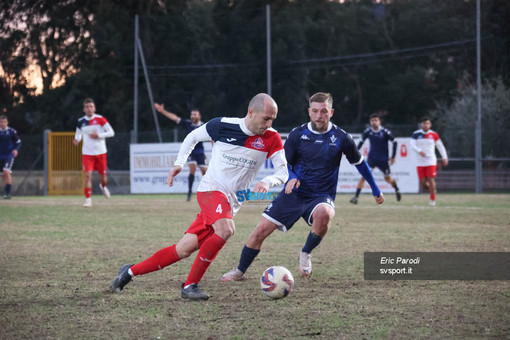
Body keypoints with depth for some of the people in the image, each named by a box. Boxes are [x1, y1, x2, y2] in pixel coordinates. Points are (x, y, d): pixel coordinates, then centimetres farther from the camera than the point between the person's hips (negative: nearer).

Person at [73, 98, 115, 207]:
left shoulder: (100, 119, -6)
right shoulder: (81, 121, 2)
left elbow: (111, 132, -5)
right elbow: (78, 133, 20)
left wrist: (99, 135, -18)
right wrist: (77, 140, -3)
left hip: (100, 152, 0)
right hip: (87, 153, 0)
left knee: (103, 176, 9)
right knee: (88, 175, -15)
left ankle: (103, 186, 47)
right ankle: (88, 200, -11)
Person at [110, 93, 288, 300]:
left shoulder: (271, 138, -5)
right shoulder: (223, 126, -9)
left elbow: (283, 172, -3)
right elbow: (193, 137, 10)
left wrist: (267, 182, -24)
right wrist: (179, 163, 0)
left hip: (230, 203, 3)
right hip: (211, 189, -3)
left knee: (183, 250, 0)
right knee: (226, 229, -33)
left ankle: (130, 272, 17)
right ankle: (190, 285, -20)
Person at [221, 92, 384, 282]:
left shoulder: (341, 138, -4)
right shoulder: (297, 135, -1)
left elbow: (360, 163, 11)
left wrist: (376, 190, 18)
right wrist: (291, 177, -12)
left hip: (322, 197, -2)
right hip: (294, 193, 2)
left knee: (323, 213, -38)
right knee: (261, 230, -9)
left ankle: (306, 253, -11)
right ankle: (240, 271, 13)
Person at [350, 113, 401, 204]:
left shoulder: (385, 132, -14)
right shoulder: (367, 132, -6)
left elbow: (394, 142, -5)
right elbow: (361, 142, 11)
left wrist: (393, 157, -6)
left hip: (383, 159, -1)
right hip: (371, 158, 1)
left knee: (388, 179, 11)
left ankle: (397, 190, 43)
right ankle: (356, 196, -19)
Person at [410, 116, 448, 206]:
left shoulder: (433, 135, 3)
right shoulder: (416, 134, 2)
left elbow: (440, 146, 13)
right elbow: (412, 146, -8)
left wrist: (444, 157, 8)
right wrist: (419, 151, -27)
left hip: (431, 161, -1)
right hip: (420, 161, 1)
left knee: (430, 179, -10)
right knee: (422, 182, -1)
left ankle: (432, 199, -1)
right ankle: (432, 191, 28)